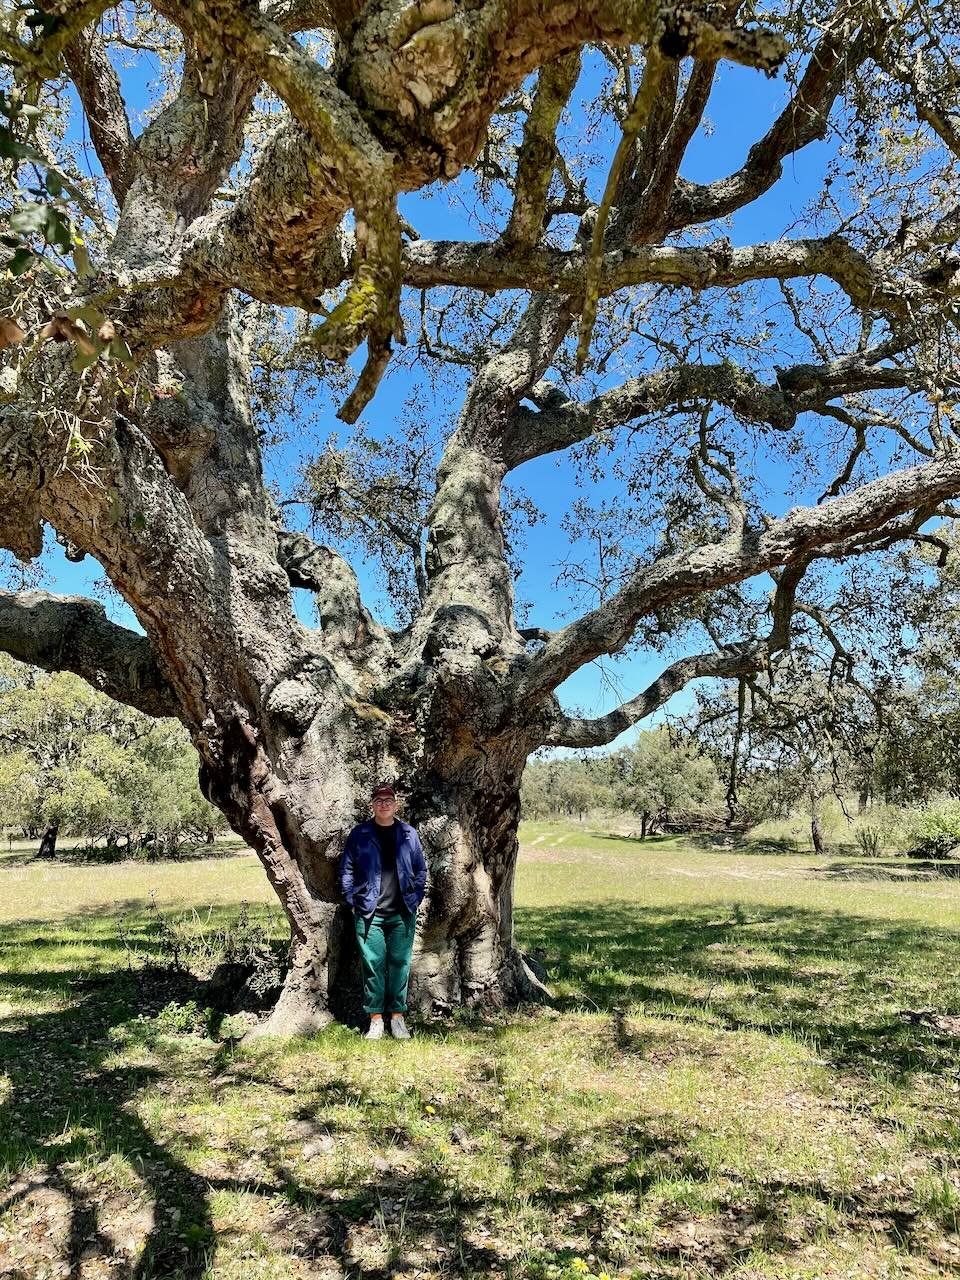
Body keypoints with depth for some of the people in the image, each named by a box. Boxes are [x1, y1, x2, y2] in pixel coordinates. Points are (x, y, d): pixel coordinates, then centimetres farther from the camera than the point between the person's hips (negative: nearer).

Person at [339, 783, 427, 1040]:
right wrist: (353, 901, -1)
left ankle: (398, 1017, 18)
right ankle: (375, 1019, 14)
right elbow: (346, 870, 4)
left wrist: (416, 899, 2)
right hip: (369, 913, -1)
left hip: (402, 913, 1)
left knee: (400, 963, 6)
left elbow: (421, 870, 10)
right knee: (373, 964, 2)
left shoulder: (409, 834, 5)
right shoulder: (360, 834, 1)